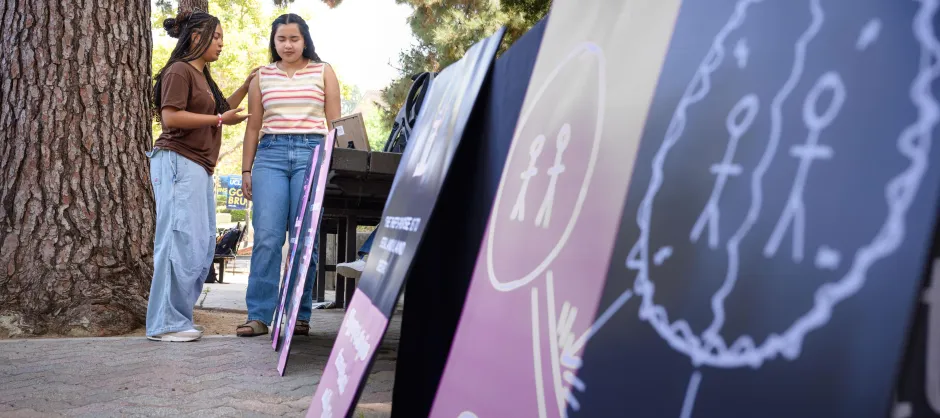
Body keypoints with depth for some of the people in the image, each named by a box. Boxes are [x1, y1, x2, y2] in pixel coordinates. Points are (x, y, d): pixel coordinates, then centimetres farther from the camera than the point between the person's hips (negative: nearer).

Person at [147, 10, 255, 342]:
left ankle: (179, 318, 13)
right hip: (178, 163, -10)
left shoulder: (202, 76, 23)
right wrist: (220, 119, -13)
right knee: (181, 242, -12)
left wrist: (246, 87, 20)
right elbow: (171, 117, -16)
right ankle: (165, 324, -9)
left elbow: (219, 110, 29)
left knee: (203, 247, 8)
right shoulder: (179, 71, -6)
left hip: (199, 167, 10)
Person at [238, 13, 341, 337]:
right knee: (267, 237, -7)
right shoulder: (263, 77, 16)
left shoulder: (323, 72, 13)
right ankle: (258, 316, -5)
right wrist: (246, 169, 10)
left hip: (312, 153, -1)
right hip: (270, 154, 1)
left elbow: (334, 123, 10)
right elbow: (253, 126, 16)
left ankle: (300, 315, 4)